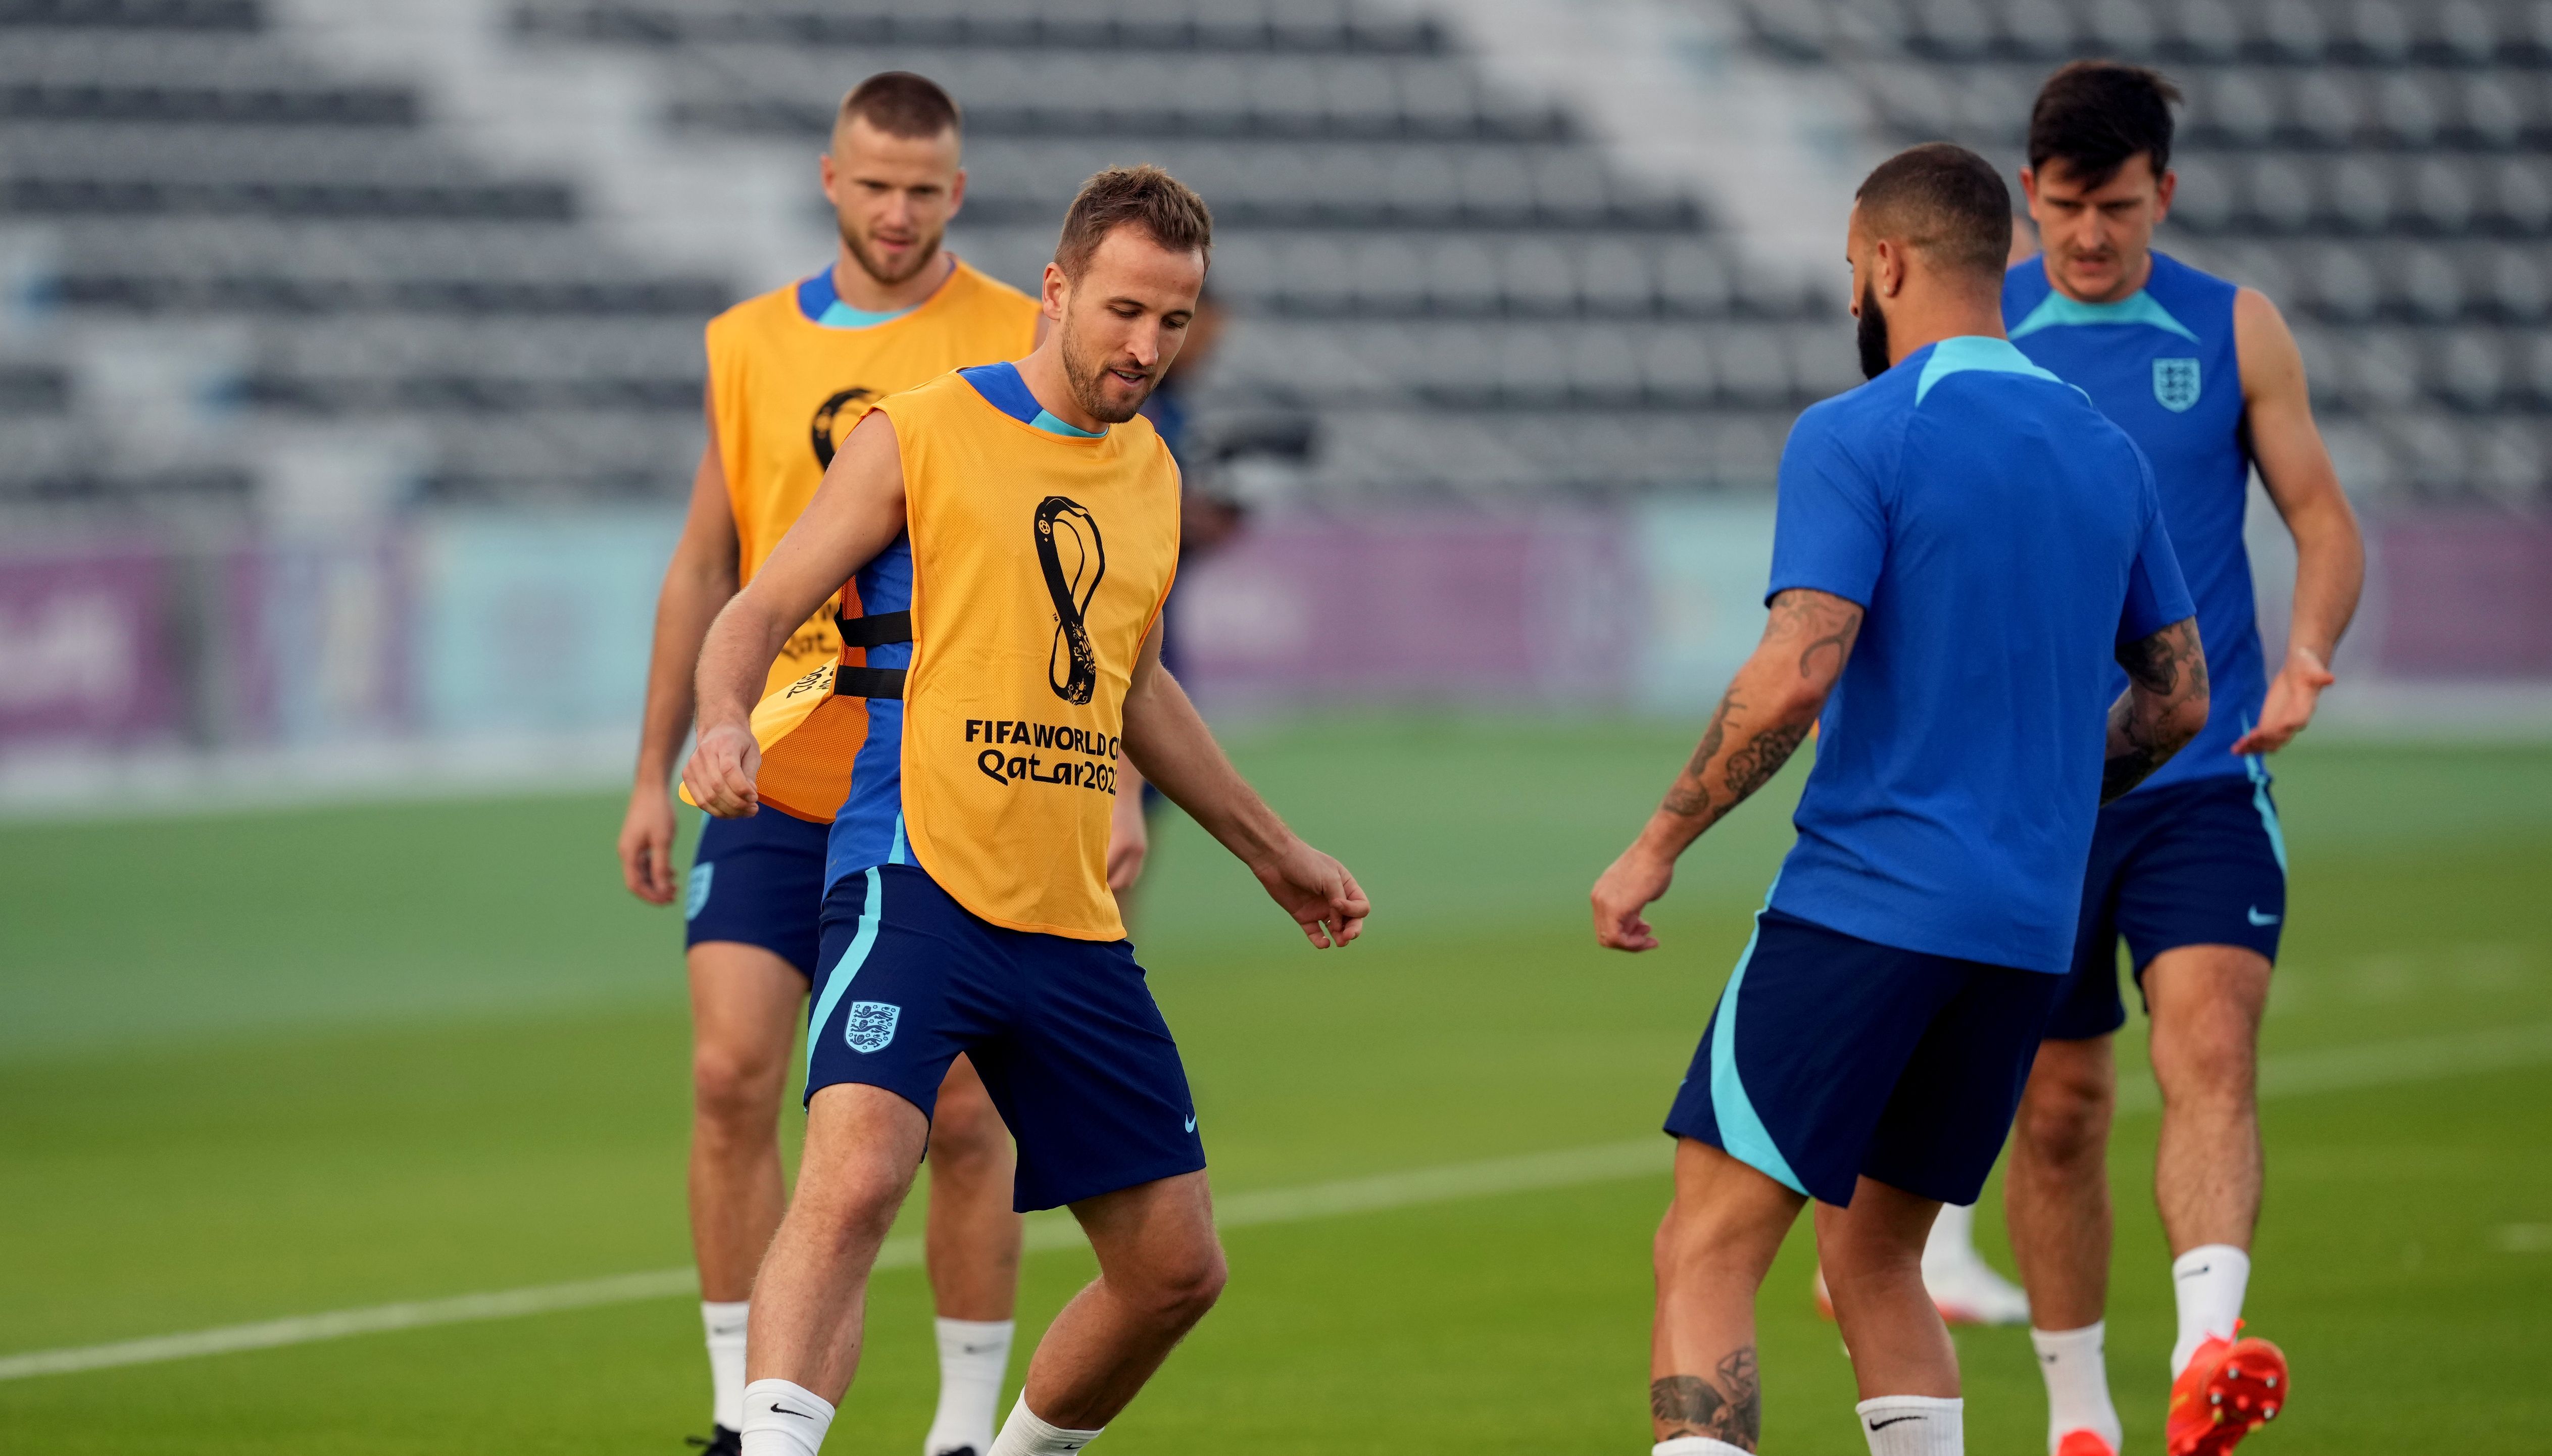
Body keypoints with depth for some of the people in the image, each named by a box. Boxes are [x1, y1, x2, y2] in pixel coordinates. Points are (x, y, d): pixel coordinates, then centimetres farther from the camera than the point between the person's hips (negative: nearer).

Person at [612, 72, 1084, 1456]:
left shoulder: (1021, 345, -1)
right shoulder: (751, 344, 8)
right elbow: (705, 565, 14)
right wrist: (655, 774, 10)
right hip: (777, 780, 2)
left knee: (962, 1113, 0)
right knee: (730, 1075, -8)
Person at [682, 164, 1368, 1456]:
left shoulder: (1150, 475, 17)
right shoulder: (921, 435, -1)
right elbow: (760, 610, -3)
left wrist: (1271, 850, 39)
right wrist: (724, 717, -24)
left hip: (1073, 918, 7)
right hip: (917, 880, -7)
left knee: (1177, 1266, 8)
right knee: (853, 1179, -30)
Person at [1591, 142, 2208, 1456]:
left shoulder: (1856, 437, -8)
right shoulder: (2106, 455, 13)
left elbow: (1796, 674, -19)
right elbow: (2178, 697, 17)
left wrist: (1656, 846, -10)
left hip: (1860, 905, -7)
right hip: (2028, 931, 7)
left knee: (1707, 1252, -5)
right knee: (1871, 1257, 19)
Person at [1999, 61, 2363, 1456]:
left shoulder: (2236, 332, 4)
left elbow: (2322, 517, 7)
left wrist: (2306, 652, -13)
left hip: (2202, 776, -1)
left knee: (2210, 1048, -21)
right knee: (2057, 1109, 6)